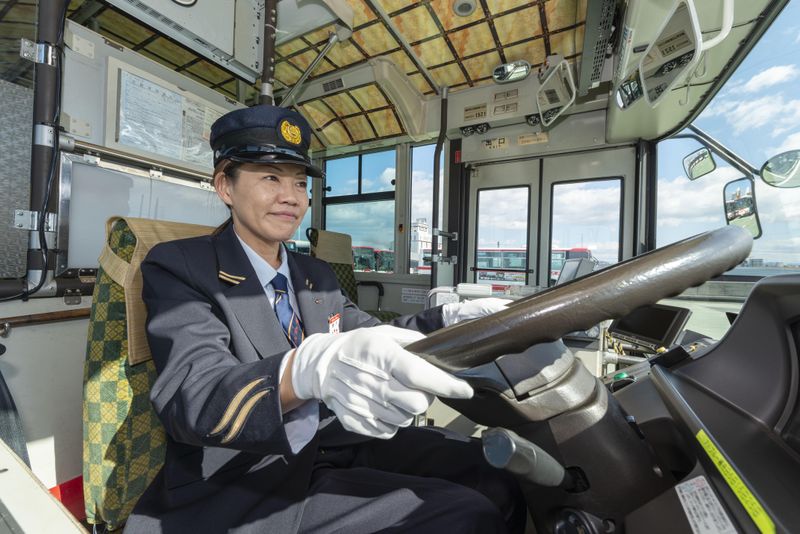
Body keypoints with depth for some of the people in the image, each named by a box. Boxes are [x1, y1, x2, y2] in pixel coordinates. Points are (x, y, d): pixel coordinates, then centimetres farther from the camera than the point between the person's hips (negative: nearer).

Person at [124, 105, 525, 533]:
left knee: (490, 474, -5)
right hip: (239, 490, -5)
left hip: (332, 445, 6)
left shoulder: (316, 274, 8)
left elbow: (371, 338, 8)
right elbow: (191, 396, -25)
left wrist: (453, 318, -8)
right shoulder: (178, 267, -10)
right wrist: (308, 368, -47)